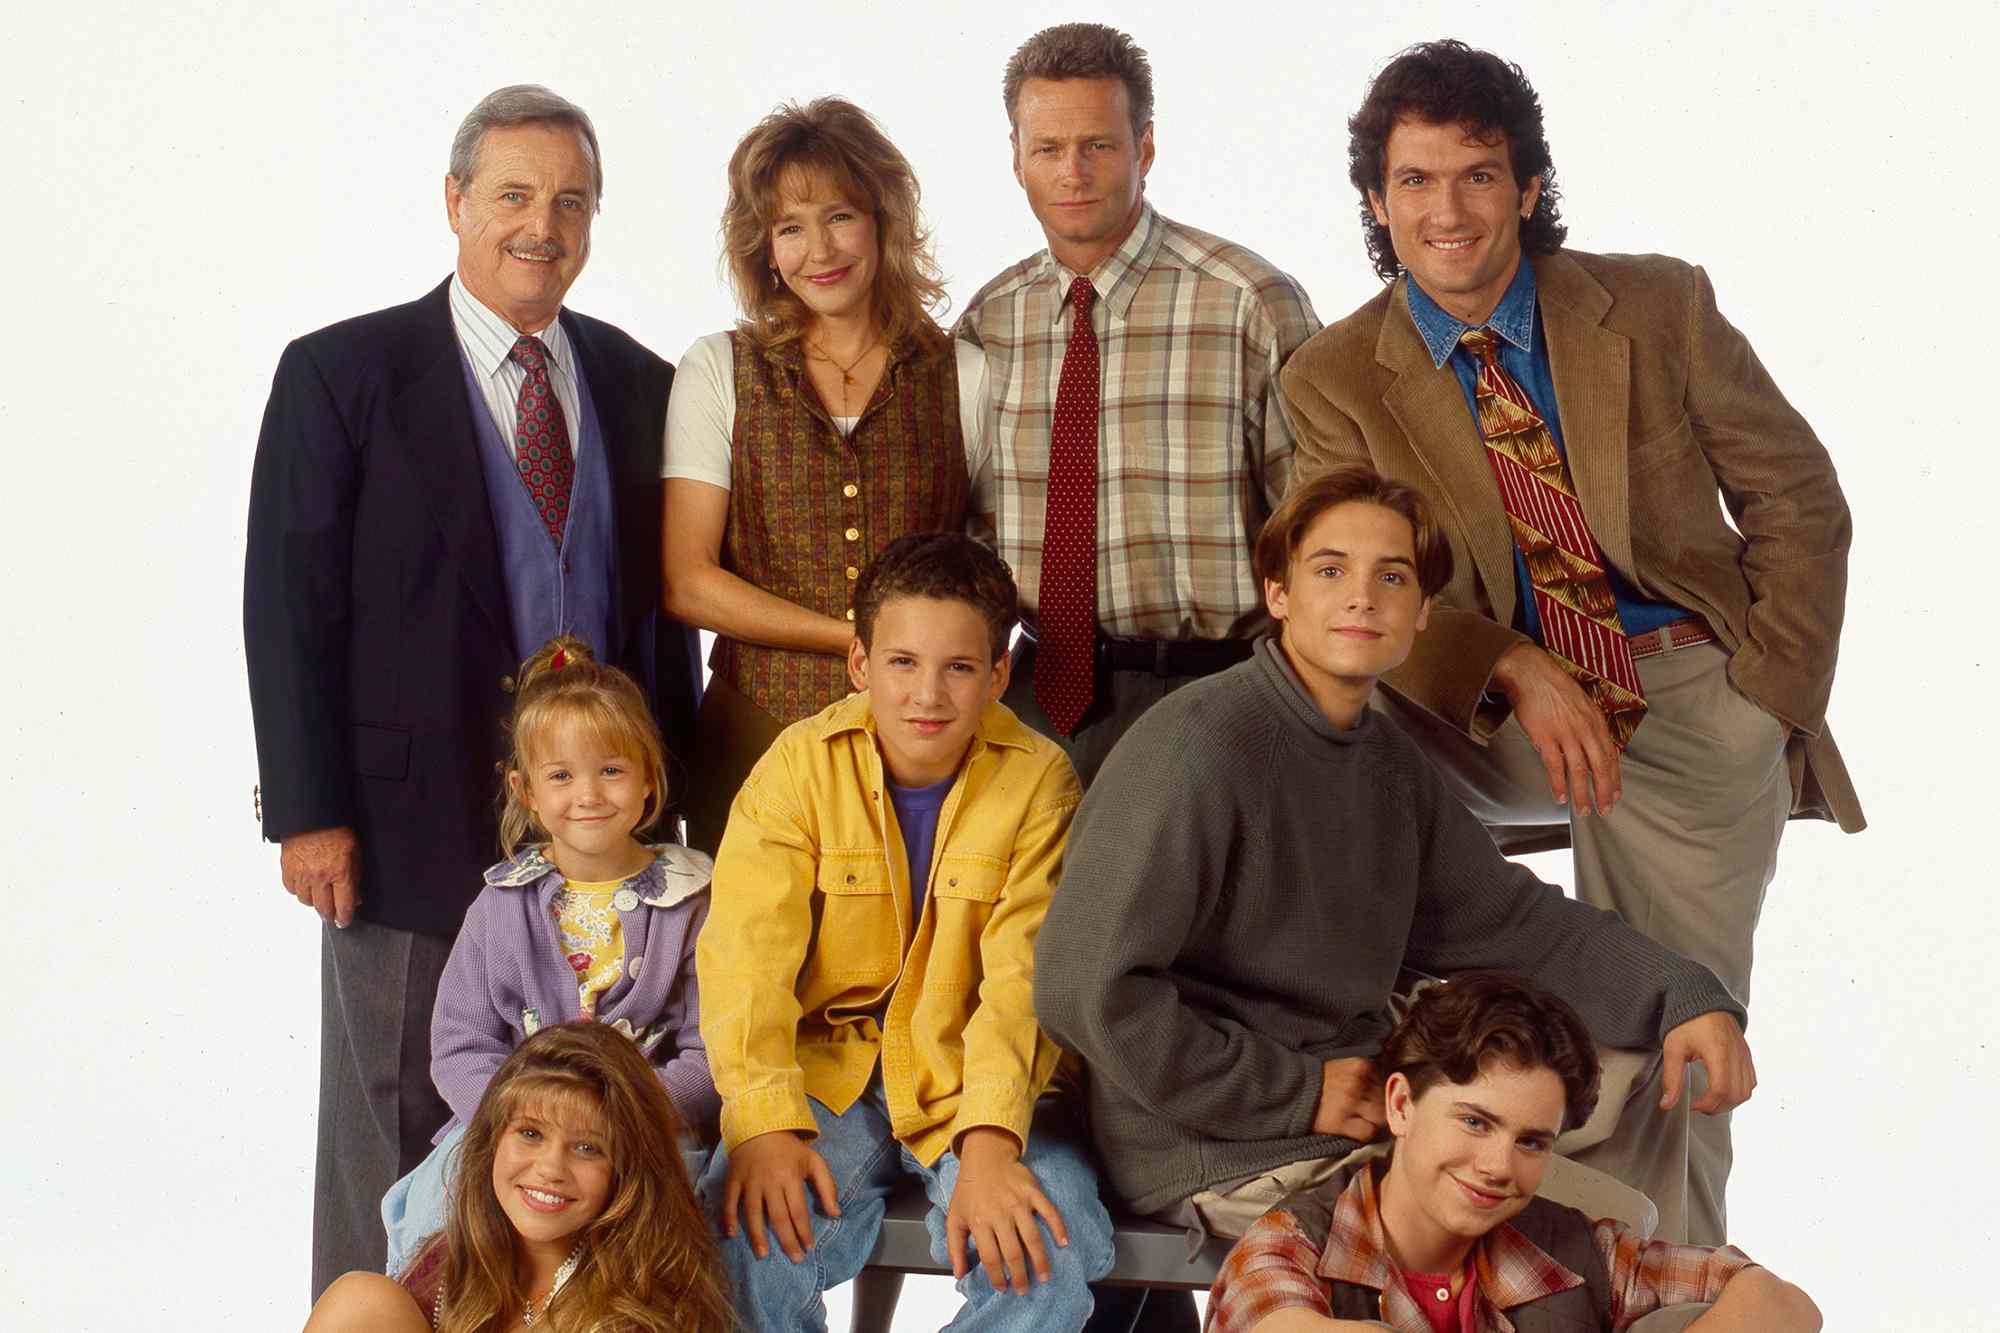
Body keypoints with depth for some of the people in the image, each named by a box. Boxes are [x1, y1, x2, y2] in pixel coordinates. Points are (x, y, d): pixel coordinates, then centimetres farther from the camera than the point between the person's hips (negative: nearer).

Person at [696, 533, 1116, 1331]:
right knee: (744, 1242, -28)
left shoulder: (1037, 779, -6)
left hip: (977, 1085, 0)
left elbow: (1023, 975, -15)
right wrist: (765, 1124, -29)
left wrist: (990, 1142, -32)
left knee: (1047, 1262, -27)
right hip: (829, 1073, 0)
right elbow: (747, 955, -13)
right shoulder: (801, 765, -4)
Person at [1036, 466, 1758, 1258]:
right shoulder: (1198, 748, -17)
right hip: (1218, 1156, -9)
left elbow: (1507, 918, 14)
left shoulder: (1387, 762, 11)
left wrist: (1681, 999, -2)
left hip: (1362, 1115, 9)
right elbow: (1085, 986, -22)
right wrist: (1294, 1094, -17)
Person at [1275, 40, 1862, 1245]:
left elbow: (1798, 500, 4)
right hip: (1503, 725, 1)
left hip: (1691, 706, 0)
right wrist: (1519, 672, -24)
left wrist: (1769, 703, -6)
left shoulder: (1657, 307, -1)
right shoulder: (1337, 381, -2)